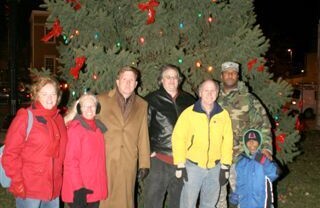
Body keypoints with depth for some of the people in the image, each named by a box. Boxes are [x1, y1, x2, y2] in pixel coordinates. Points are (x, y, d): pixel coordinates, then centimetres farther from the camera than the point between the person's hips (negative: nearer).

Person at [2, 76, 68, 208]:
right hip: (28, 191, -6)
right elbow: (10, 154, -11)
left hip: (54, 189, 6)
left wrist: (59, 177, 9)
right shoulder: (25, 117, -9)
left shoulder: (59, 119, 9)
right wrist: (18, 182, -14)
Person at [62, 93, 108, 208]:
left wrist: (101, 186, 14)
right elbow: (70, 160, -15)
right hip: (80, 189, -7)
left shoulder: (98, 128, 9)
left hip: (95, 188, 7)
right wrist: (78, 187, -20)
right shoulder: (75, 128, -12)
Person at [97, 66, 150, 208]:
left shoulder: (142, 105, 9)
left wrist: (144, 163, 6)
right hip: (104, 160, -1)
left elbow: (143, 136, 8)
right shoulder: (102, 100, 2)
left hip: (129, 163, 2)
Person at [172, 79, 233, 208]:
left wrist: (225, 167, 0)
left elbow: (227, 141, 1)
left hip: (215, 167, 3)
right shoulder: (189, 113, -10)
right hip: (193, 166, -3)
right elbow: (178, 138, -9)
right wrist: (180, 165, -10)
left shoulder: (223, 115, 0)